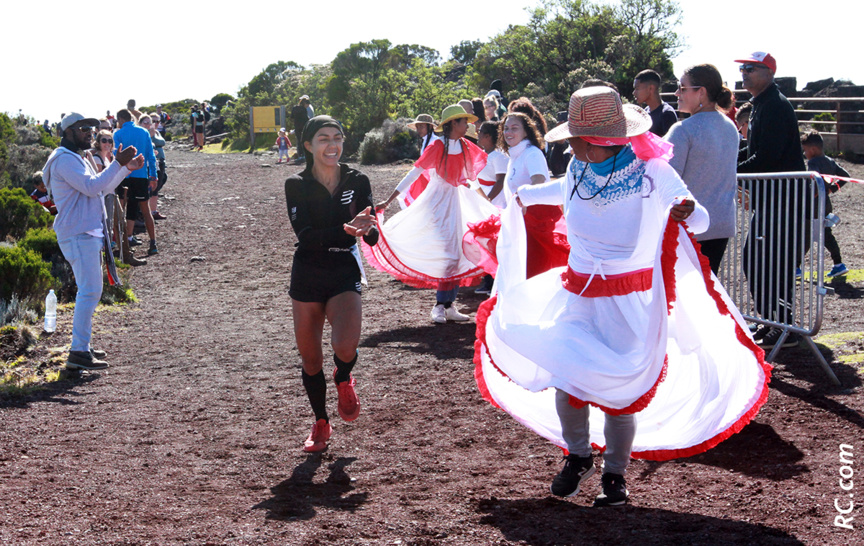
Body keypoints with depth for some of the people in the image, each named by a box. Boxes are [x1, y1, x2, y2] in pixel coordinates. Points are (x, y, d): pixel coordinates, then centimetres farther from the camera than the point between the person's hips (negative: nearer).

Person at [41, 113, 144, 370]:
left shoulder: (77, 159, 21)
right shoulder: (64, 160, -13)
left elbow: (104, 187, 24)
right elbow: (91, 186, -24)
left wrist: (128, 168, 13)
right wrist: (118, 164, -24)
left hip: (88, 233, 11)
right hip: (78, 235, -11)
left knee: (90, 290, 14)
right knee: (90, 290, -15)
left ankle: (82, 346, 20)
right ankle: (78, 353, -15)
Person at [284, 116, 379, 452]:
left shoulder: (357, 181, -3)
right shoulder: (296, 185, -7)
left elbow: (372, 236, -8)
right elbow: (306, 236, -18)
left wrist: (367, 229, -33)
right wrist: (346, 229, -33)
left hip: (345, 273, -1)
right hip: (307, 276, 1)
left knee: (345, 346, -24)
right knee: (310, 358, 8)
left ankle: (344, 380, 14)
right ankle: (321, 424, 32)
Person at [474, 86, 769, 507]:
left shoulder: (651, 172, -16)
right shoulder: (579, 169, -2)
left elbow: (701, 220, -11)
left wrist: (689, 211, -37)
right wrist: (523, 196, 43)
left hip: (631, 301, -3)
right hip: (579, 294, 4)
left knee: (620, 390, -1)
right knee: (566, 377, -9)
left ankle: (615, 475, 22)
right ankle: (578, 456, 19)